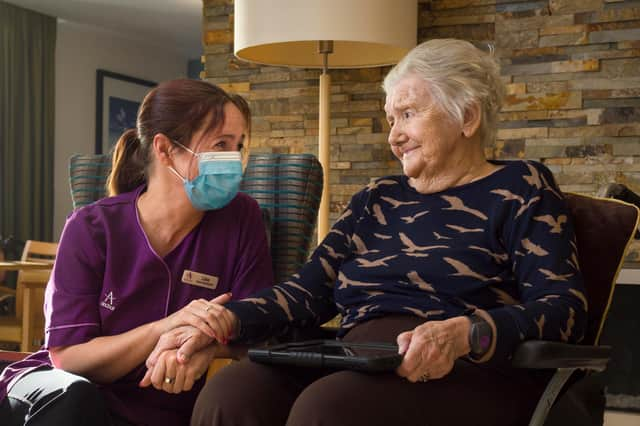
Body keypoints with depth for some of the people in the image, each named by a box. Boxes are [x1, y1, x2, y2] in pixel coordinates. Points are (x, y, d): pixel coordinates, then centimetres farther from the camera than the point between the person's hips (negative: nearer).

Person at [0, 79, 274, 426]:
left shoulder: (240, 219, -3)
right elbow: (68, 358, -10)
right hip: (57, 397, 0)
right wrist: (163, 329, -26)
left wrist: (211, 342, -25)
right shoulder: (90, 228, -7)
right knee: (72, 397, -35)